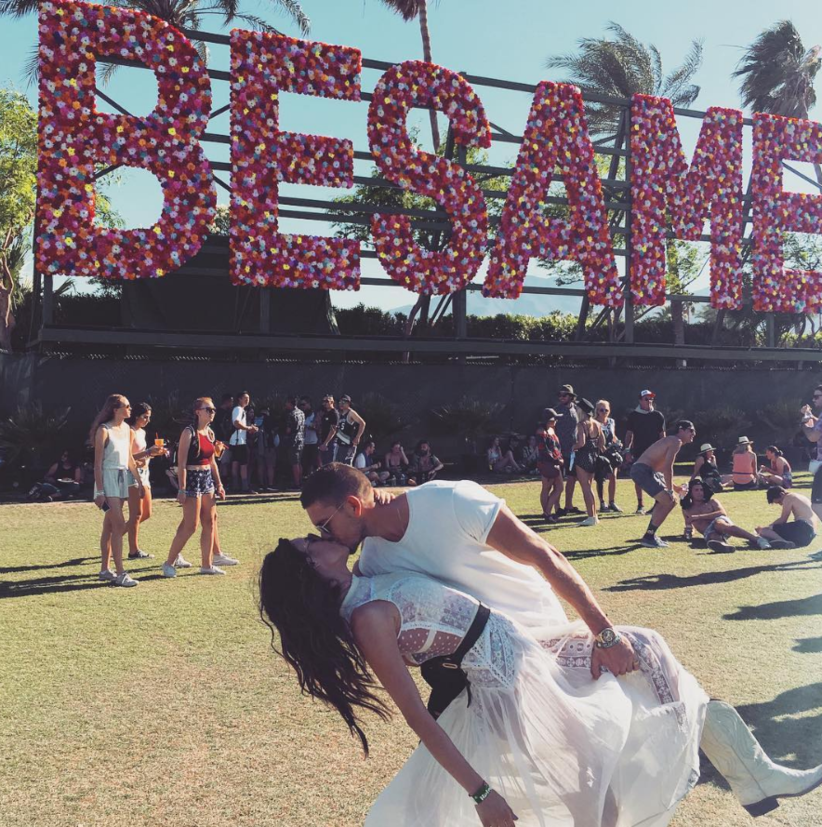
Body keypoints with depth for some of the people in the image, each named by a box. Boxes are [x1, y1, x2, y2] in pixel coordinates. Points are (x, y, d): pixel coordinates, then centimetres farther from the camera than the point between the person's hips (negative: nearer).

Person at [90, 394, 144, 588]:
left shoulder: (128, 430, 11)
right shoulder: (104, 430, -11)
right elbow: (98, 462, -12)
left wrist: (139, 482, 17)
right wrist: (99, 491, -17)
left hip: (122, 478, 7)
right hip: (108, 477, -7)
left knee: (109, 526, 12)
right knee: (119, 524, -13)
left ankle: (104, 570, 18)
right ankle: (120, 573, -12)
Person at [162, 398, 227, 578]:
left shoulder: (210, 433, 11)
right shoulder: (189, 432, -11)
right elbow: (181, 463, -15)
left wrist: (219, 484, 16)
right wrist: (182, 489, -19)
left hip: (208, 479, 8)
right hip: (192, 479, -8)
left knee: (209, 523, 8)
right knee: (190, 526, -7)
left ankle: (207, 564, 16)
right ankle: (169, 563, 4)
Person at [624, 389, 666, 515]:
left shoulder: (658, 415, 3)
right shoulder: (633, 415, 4)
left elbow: (662, 435, 4)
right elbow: (629, 434, 7)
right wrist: (627, 450, -1)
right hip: (638, 452, 1)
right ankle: (640, 505, 10)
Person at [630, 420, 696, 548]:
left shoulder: (672, 441, 23)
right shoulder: (676, 441, -9)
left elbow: (663, 467, 27)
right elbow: (667, 467, -18)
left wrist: (673, 487, 26)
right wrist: (670, 489, -13)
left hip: (648, 471, 11)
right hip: (642, 470, -11)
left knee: (671, 499, 20)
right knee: (668, 501, -13)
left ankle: (650, 535, 22)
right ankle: (648, 537, -7)